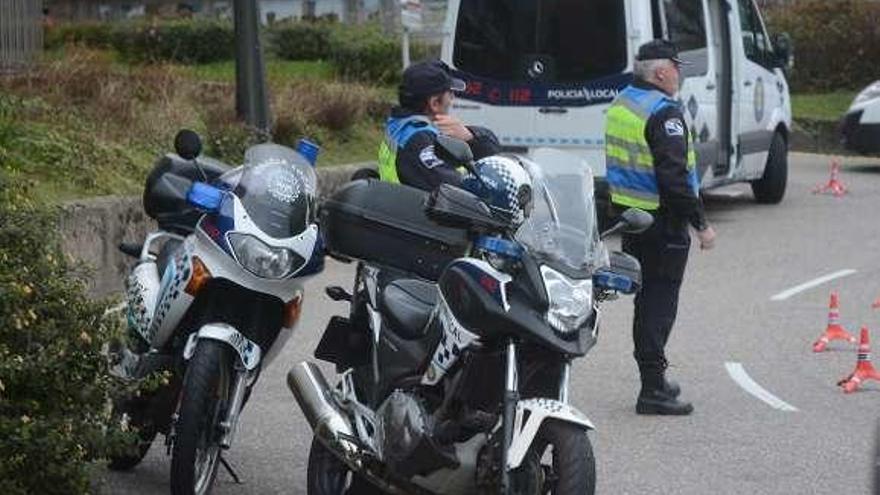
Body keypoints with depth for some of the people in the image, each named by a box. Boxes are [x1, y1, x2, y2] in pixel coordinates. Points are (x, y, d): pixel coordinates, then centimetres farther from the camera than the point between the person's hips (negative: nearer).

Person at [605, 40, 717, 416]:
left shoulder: (621, 104, 11)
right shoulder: (663, 113, -18)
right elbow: (674, 177, -23)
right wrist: (701, 224, -17)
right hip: (662, 222, -9)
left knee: (647, 297, 17)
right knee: (659, 301, -5)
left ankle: (655, 380, 25)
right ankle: (652, 389, -6)